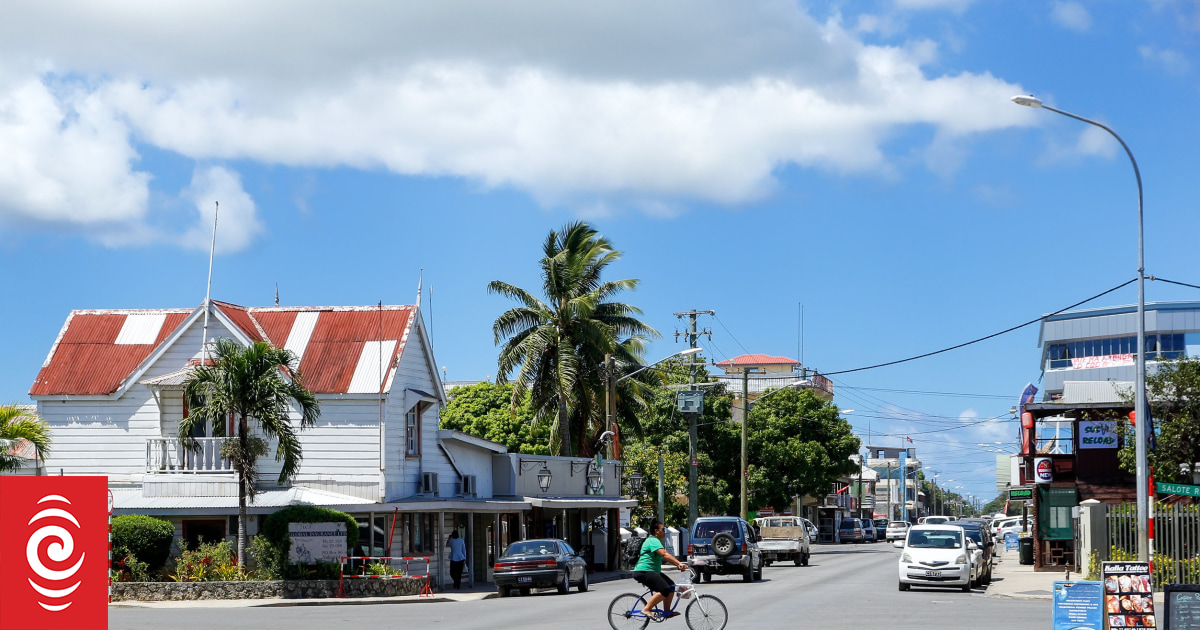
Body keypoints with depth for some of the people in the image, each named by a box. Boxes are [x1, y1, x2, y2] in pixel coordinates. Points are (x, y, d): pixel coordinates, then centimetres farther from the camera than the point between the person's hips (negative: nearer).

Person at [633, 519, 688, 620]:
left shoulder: (656, 541, 21)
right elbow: (665, 554, -27)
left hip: (653, 571, 11)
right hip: (643, 571, -11)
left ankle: (667, 612, 14)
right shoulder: (653, 541, -14)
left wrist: (678, 565, 4)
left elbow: (666, 556, 18)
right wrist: (679, 564, -35)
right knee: (664, 589, -24)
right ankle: (646, 609, -20)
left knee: (671, 586, 10)